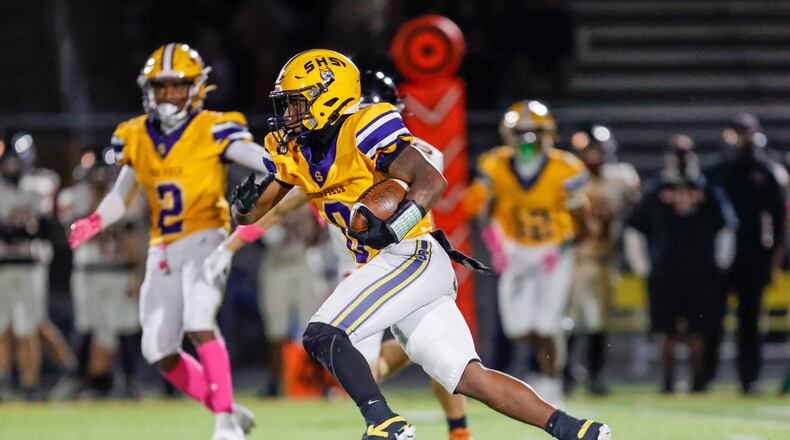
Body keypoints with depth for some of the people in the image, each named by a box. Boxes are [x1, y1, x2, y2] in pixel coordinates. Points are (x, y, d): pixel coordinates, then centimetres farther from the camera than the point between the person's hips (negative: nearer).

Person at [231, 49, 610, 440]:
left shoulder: (362, 130, -12)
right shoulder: (291, 149, 13)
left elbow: (431, 180, -20)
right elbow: (247, 215, 14)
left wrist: (393, 228, -34)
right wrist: (245, 200, -10)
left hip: (414, 256, -8)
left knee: (322, 336, -18)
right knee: (469, 378, 2)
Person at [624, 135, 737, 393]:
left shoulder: (709, 193, 8)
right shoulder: (656, 194, 7)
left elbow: (726, 229, 15)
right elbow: (633, 231, 11)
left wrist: (720, 263, 7)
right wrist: (641, 266, 5)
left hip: (701, 274, 0)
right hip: (665, 273, 0)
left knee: (697, 330, -1)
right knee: (668, 331, -1)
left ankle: (699, 379, 10)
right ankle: (668, 380, 8)